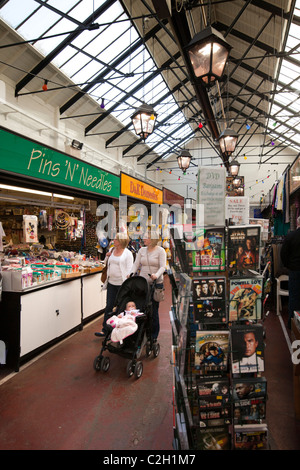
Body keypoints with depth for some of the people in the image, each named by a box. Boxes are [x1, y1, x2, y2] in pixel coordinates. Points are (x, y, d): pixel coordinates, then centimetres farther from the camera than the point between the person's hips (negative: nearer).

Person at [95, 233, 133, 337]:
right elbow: (108, 263, 22)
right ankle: (105, 330, 13)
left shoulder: (128, 253, -8)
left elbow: (129, 269, -10)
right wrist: (107, 257, 1)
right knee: (109, 306, 6)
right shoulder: (112, 250, 10)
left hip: (122, 284, -5)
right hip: (111, 282, 5)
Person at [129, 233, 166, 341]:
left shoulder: (160, 251, -3)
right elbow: (136, 264, 8)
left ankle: (153, 335, 17)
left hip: (156, 283, -4)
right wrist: (131, 273, -9)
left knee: (153, 309, 2)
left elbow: (162, 266, -11)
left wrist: (156, 275, -28)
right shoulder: (141, 250, 10)